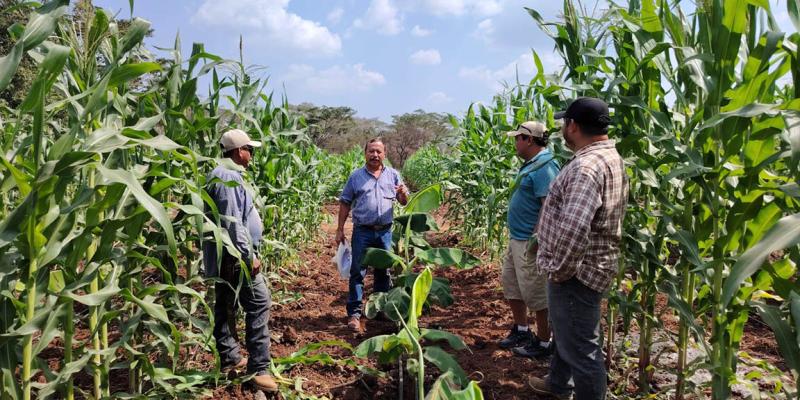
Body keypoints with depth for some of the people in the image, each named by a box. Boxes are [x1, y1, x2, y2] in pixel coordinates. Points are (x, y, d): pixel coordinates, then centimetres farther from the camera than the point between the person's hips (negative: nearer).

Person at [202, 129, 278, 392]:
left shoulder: (224, 175, 15)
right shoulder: (229, 177, -18)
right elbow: (232, 223, -23)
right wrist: (250, 256, -20)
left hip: (226, 256, 11)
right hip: (236, 256, -11)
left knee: (226, 306, 15)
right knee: (259, 303, -8)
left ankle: (229, 357, 27)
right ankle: (258, 368, -5)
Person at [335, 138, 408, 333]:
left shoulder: (393, 175, 7)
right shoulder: (356, 176, 3)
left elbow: (403, 202, 7)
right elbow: (345, 204, 5)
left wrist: (403, 194, -17)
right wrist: (340, 229, 1)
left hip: (385, 231, 2)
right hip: (362, 231, -2)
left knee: (384, 271, 13)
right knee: (357, 272, -1)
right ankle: (354, 314, 4)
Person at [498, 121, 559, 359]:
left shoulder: (544, 167, -19)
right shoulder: (531, 164, 12)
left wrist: (535, 240, -24)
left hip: (530, 241, -10)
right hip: (517, 238, 10)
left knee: (536, 293, 1)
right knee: (510, 284, 19)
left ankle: (543, 343, 16)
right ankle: (521, 331, 33)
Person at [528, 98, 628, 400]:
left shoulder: (587, 165, -25)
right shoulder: (610, 157, 10)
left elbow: (573, 227, -37)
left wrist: (559, 269, -22)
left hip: (576, 272, -11)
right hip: (588, 266, 11)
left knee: (581, 348, 4)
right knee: (567, 334, 28)